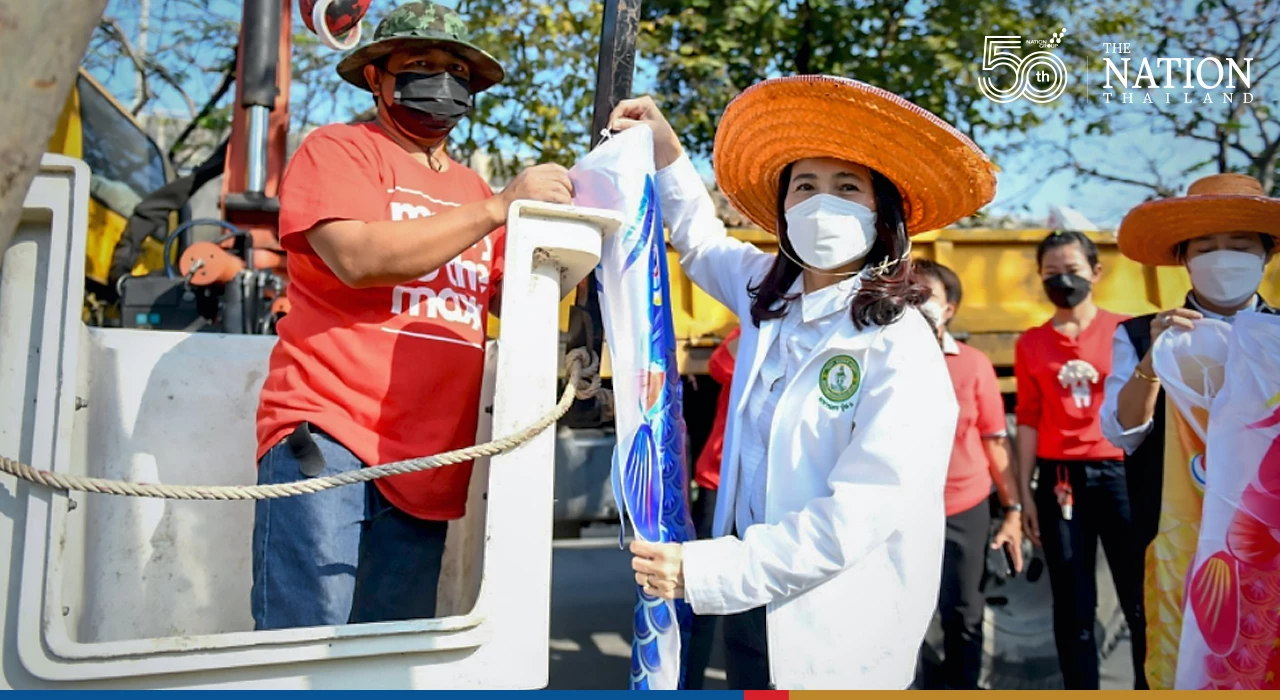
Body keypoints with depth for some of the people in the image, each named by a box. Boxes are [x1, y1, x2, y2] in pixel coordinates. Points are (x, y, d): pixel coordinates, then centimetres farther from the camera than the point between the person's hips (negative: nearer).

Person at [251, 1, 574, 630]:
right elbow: (360, 257, -15)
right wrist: (499, 208, -14)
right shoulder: (339, 149, 4)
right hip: (328, 435, -5)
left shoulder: (471, 189, 20)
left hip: (426, 461, 6)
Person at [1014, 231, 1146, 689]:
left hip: (1120, 473, -1)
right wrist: (1024, 494, 4)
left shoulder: (1123, 330, 3)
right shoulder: (1031, 343, 7)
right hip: (1059, 480, 2)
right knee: (1073, 608, 9)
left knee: (1141, 599, 2)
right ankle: (1081, 688, 20)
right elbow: (1028, 422, 7)